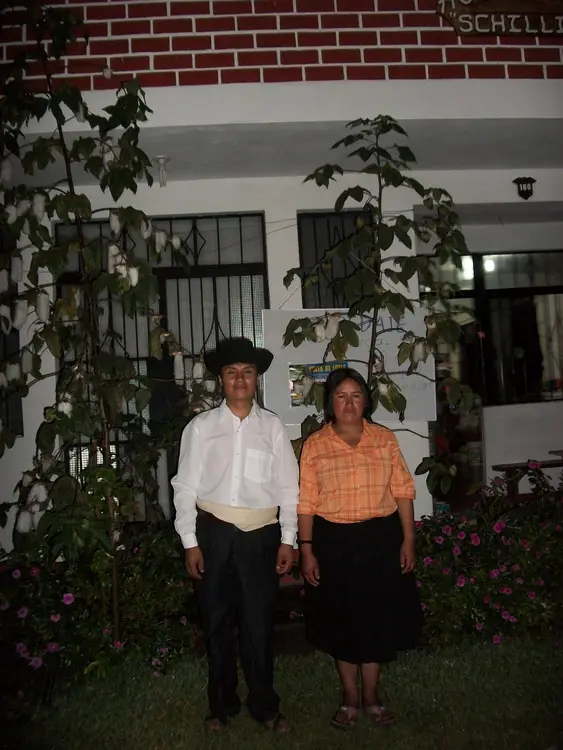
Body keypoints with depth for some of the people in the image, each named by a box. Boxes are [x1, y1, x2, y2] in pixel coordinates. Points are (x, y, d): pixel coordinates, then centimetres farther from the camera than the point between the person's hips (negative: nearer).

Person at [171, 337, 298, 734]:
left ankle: (264, 705, 31)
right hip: (214, 532, 1)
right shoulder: (201, 426, -1)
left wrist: (288, 540, -1)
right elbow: (185, 487, 0)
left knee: (259, 623, 10)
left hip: (261, 534, 0)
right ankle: (222, 704, 34)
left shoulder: (272, 426, 0)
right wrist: (190, 542, -3)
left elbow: (288, 487, 1)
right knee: (217, 621, 14)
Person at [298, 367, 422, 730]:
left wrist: (408, 540, -2)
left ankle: (371, 694, 32)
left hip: (381, 538, 1)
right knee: (341, 619, 11)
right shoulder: (315, 445, -3)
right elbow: (306, 502, -3)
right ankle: (350, 695, 32)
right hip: (334, 541, -1)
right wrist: (307, 549, -6)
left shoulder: (385, 438, 1)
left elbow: (403, 491, 2)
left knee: (378, 617, 11)